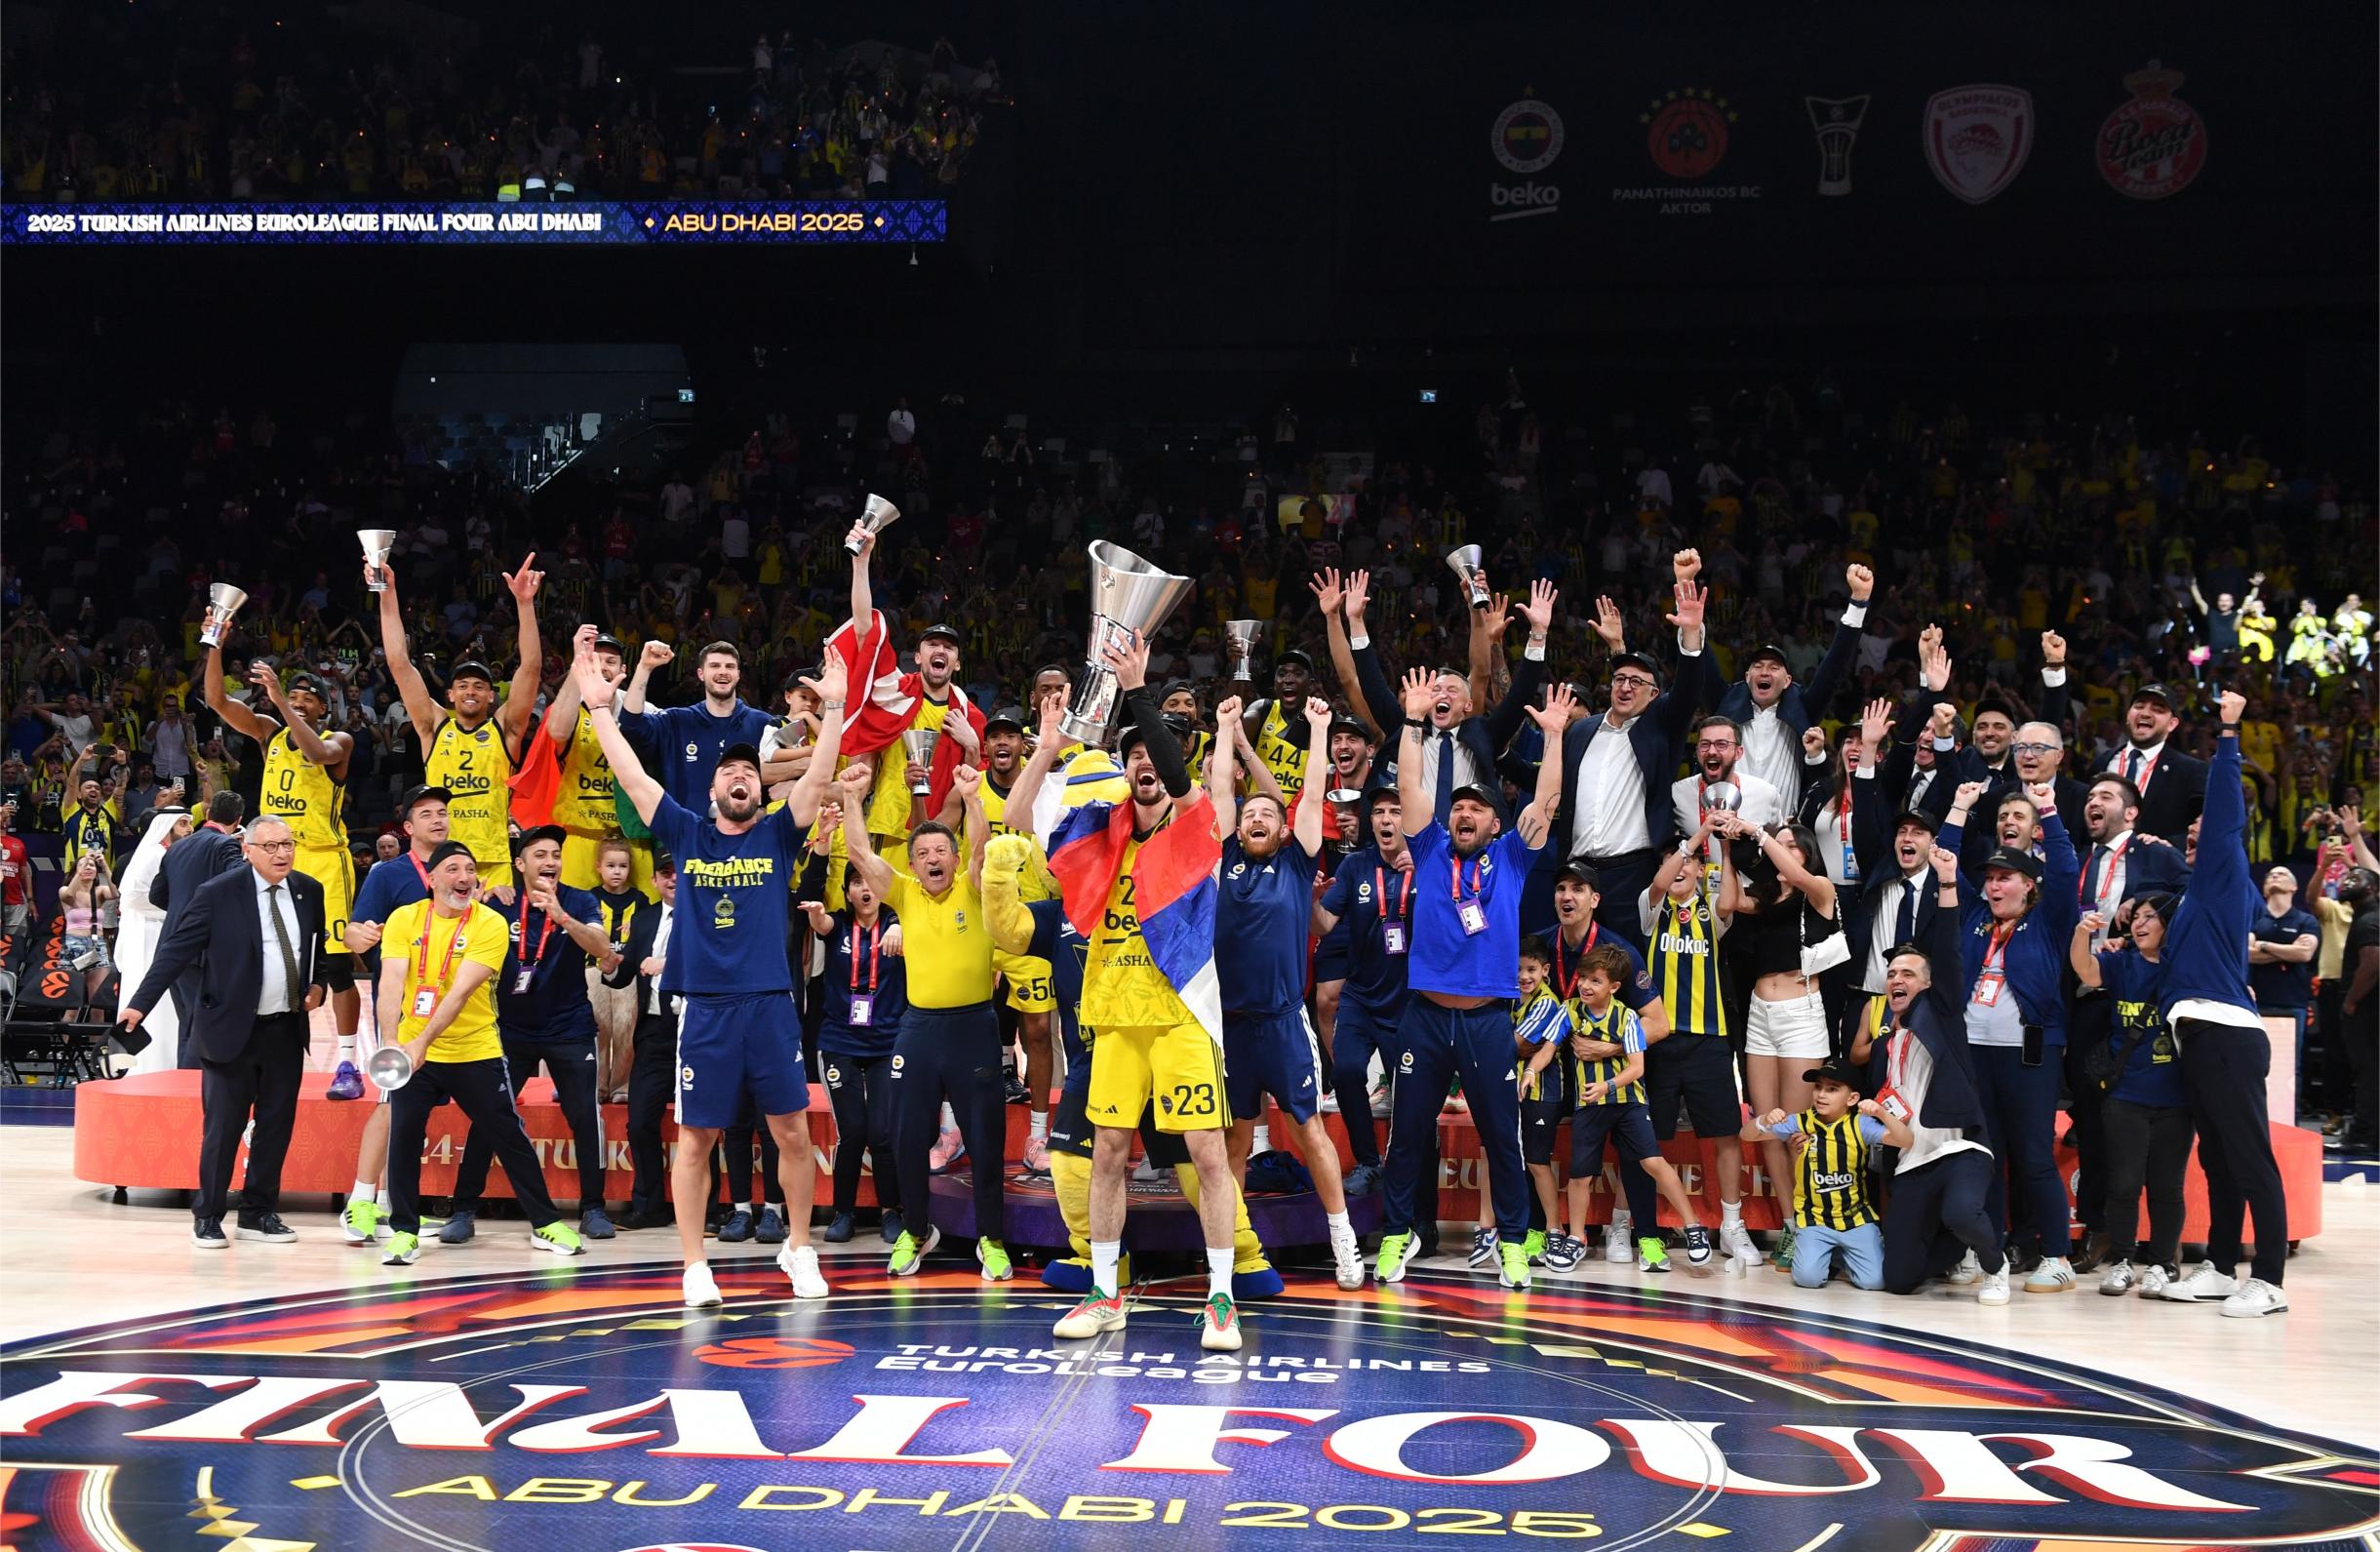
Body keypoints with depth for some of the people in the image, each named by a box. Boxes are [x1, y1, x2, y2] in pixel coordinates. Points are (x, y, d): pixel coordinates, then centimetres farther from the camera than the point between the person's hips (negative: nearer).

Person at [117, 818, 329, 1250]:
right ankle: (207, 1217, 12)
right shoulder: (217, 894, -9)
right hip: (231, 1028, -5)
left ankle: (258, 1214, 21)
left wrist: (318, 983, 3)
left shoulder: (308, 891, 5)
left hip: (287, 1030, 5)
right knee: (222, 1128, -1)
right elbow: (176, 950, -10)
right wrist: (140, 1004, -15)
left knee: (277, 1125, 9)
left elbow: (319, 943, 21)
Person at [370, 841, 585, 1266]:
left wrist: (422, 1042, -30)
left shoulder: (490, 924, -11)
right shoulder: (404, 919, -4)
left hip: (476, 1051, -1)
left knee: (508, 1136, 5)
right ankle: (404, 1232, 8)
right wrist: (390, 1042, -29)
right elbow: (391, 983, -14)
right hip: (413, 1052, 1)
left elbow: (461, 991, -21)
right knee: (403, 1135, -6)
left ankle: (544, 1224, 17)